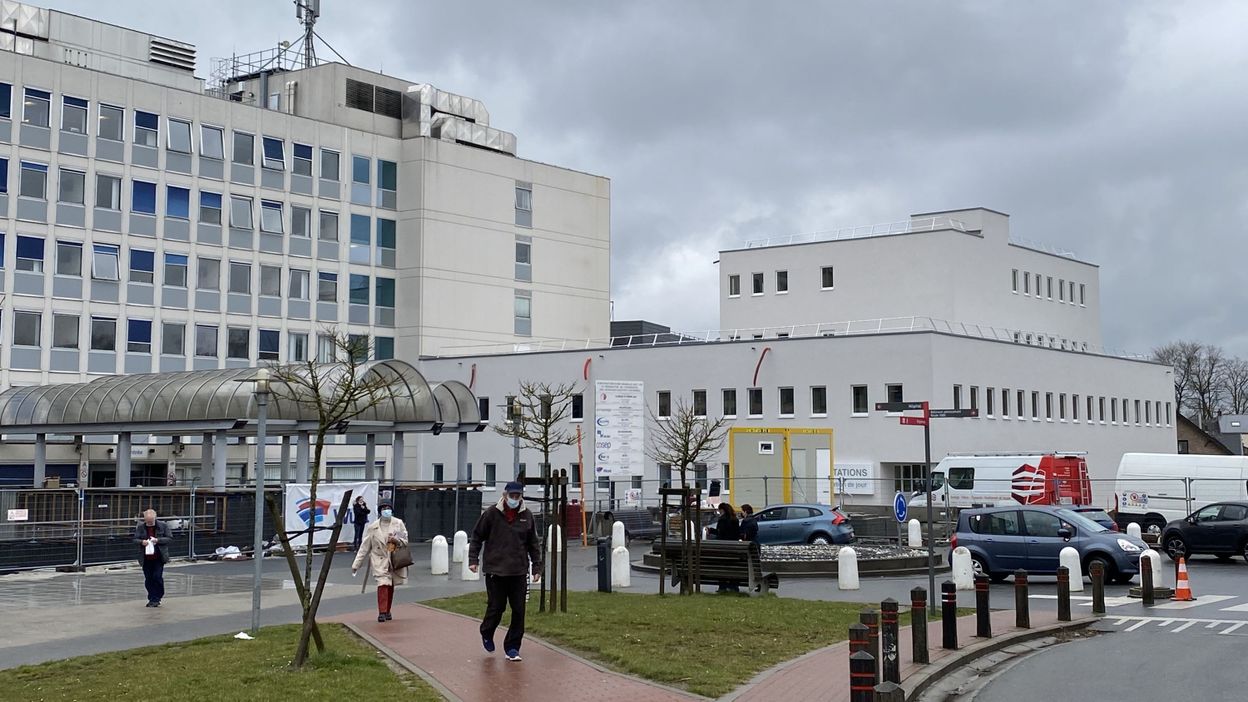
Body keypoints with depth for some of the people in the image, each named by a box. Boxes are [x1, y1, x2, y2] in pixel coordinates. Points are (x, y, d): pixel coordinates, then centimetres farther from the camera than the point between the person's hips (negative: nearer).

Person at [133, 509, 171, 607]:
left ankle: (157, 598, 5)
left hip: (159, 558, -2)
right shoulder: (140, 527, 2)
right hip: (146, 558, 3)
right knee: (148, 579, 7)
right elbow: (135, 539, 6)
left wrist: (158, 540, -17)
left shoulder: (163, 526, -3)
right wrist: (142, 542, -17)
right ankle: (152, 599, 19)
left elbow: (170, 538, -2)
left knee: (157, 577, -8)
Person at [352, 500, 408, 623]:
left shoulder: (399, 523, 1)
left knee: (390, 586, 10)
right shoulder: (372, 527, -2)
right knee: (383, 584, -17)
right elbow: (365, 546, 1)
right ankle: (382, 612, -17)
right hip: (380, 561, -2)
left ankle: (387, 611, 24)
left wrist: (397, 540, -18)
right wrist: (356, 564, 0)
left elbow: (405, 541, 6)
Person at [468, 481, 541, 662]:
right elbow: (477, 537, 4)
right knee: (496, 607, 3)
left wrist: (537, 566, 10)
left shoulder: (526, 516, 4)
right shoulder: (491, 513, -3)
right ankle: (487, 633, 34)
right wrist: (473, 559, -3)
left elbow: (533, 544, 12)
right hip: (495, 570, -2)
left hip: (518, 572, 2)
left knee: (519, 610, 0)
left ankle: (512, 647, 11)